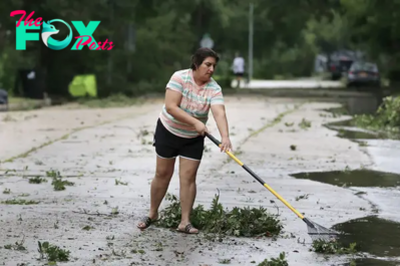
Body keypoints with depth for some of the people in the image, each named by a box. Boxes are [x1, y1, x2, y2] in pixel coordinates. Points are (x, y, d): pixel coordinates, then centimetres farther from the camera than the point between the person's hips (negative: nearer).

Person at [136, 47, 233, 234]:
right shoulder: (180, 78, -23)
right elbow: (171, 106, -30)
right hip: (168, 132, -1)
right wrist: (195, 122, -37)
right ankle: (152, 213, 27)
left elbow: (219, 113, -32)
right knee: (163, 173, 9)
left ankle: (185, 222, 3)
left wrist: (225, 137, -49)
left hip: (193, 139, 1)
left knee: (188, 177, -3)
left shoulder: (214, 89, -18)